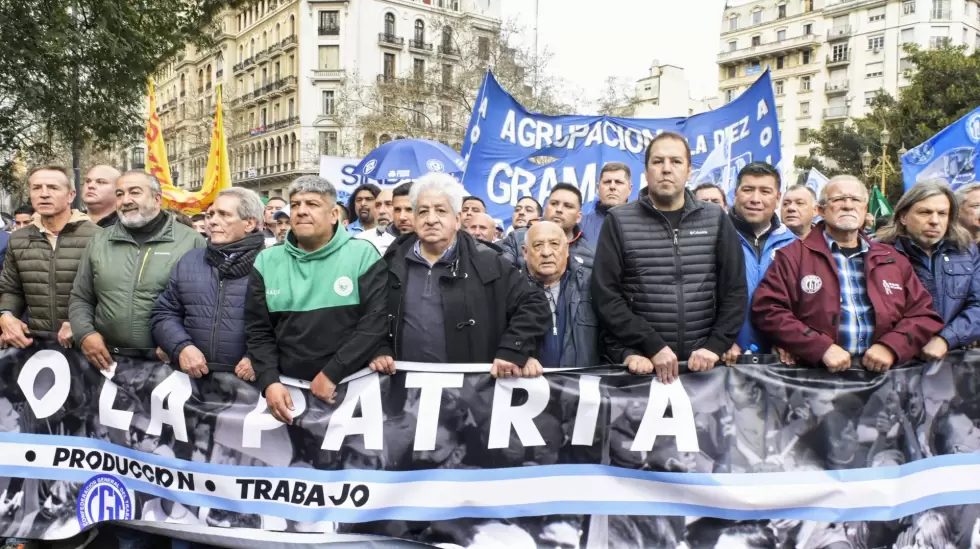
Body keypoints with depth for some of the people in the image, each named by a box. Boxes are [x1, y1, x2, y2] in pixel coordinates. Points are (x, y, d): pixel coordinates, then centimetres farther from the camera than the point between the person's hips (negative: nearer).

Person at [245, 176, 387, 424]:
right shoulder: (267, 261, 5)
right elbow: (259, 331, 6)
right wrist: (269, 381, -9)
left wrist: (332, 374, -15)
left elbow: (376, 321, -11)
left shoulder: (362, 255, -5)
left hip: (351, 386, -2)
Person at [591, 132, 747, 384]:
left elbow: (735, 292, 5)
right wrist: (653, 345, -15)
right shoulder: (619, 222, -1)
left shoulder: (715, 219, 6)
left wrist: (715, 346, -8)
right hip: (640, 362, -2)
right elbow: (605, 296, -7)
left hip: (701, 363, 2)